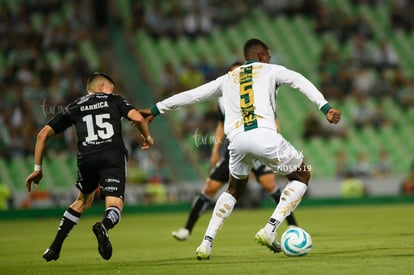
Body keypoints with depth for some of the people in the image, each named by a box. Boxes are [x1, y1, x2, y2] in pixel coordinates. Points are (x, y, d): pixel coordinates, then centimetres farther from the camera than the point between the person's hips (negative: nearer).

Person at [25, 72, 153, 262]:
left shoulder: (73, 108, 25)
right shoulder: (114, 100, 20)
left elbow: (43, 134, 19)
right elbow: (137, 118, 3)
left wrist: (37, 168, 23)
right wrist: (147, 137, 23)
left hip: (86, 158, 3)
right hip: (113, 154, -3)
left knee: (83, 200, 29)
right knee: (115, 204, -8)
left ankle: (55, 247, 26)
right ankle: (103, 226, -45)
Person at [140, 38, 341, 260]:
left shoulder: (228, 79, 29)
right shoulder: (270, 70, 19)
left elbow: (192, 95, 32)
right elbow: (301, 82, 3)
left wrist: (156, 109, 40)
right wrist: (325, 108, -8)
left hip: (237, 139, 4)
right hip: (264, 135, -4)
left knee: (234, 189, 29)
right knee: (301, 176, 17)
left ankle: (206, 242, 15)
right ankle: (269, 230, 1)